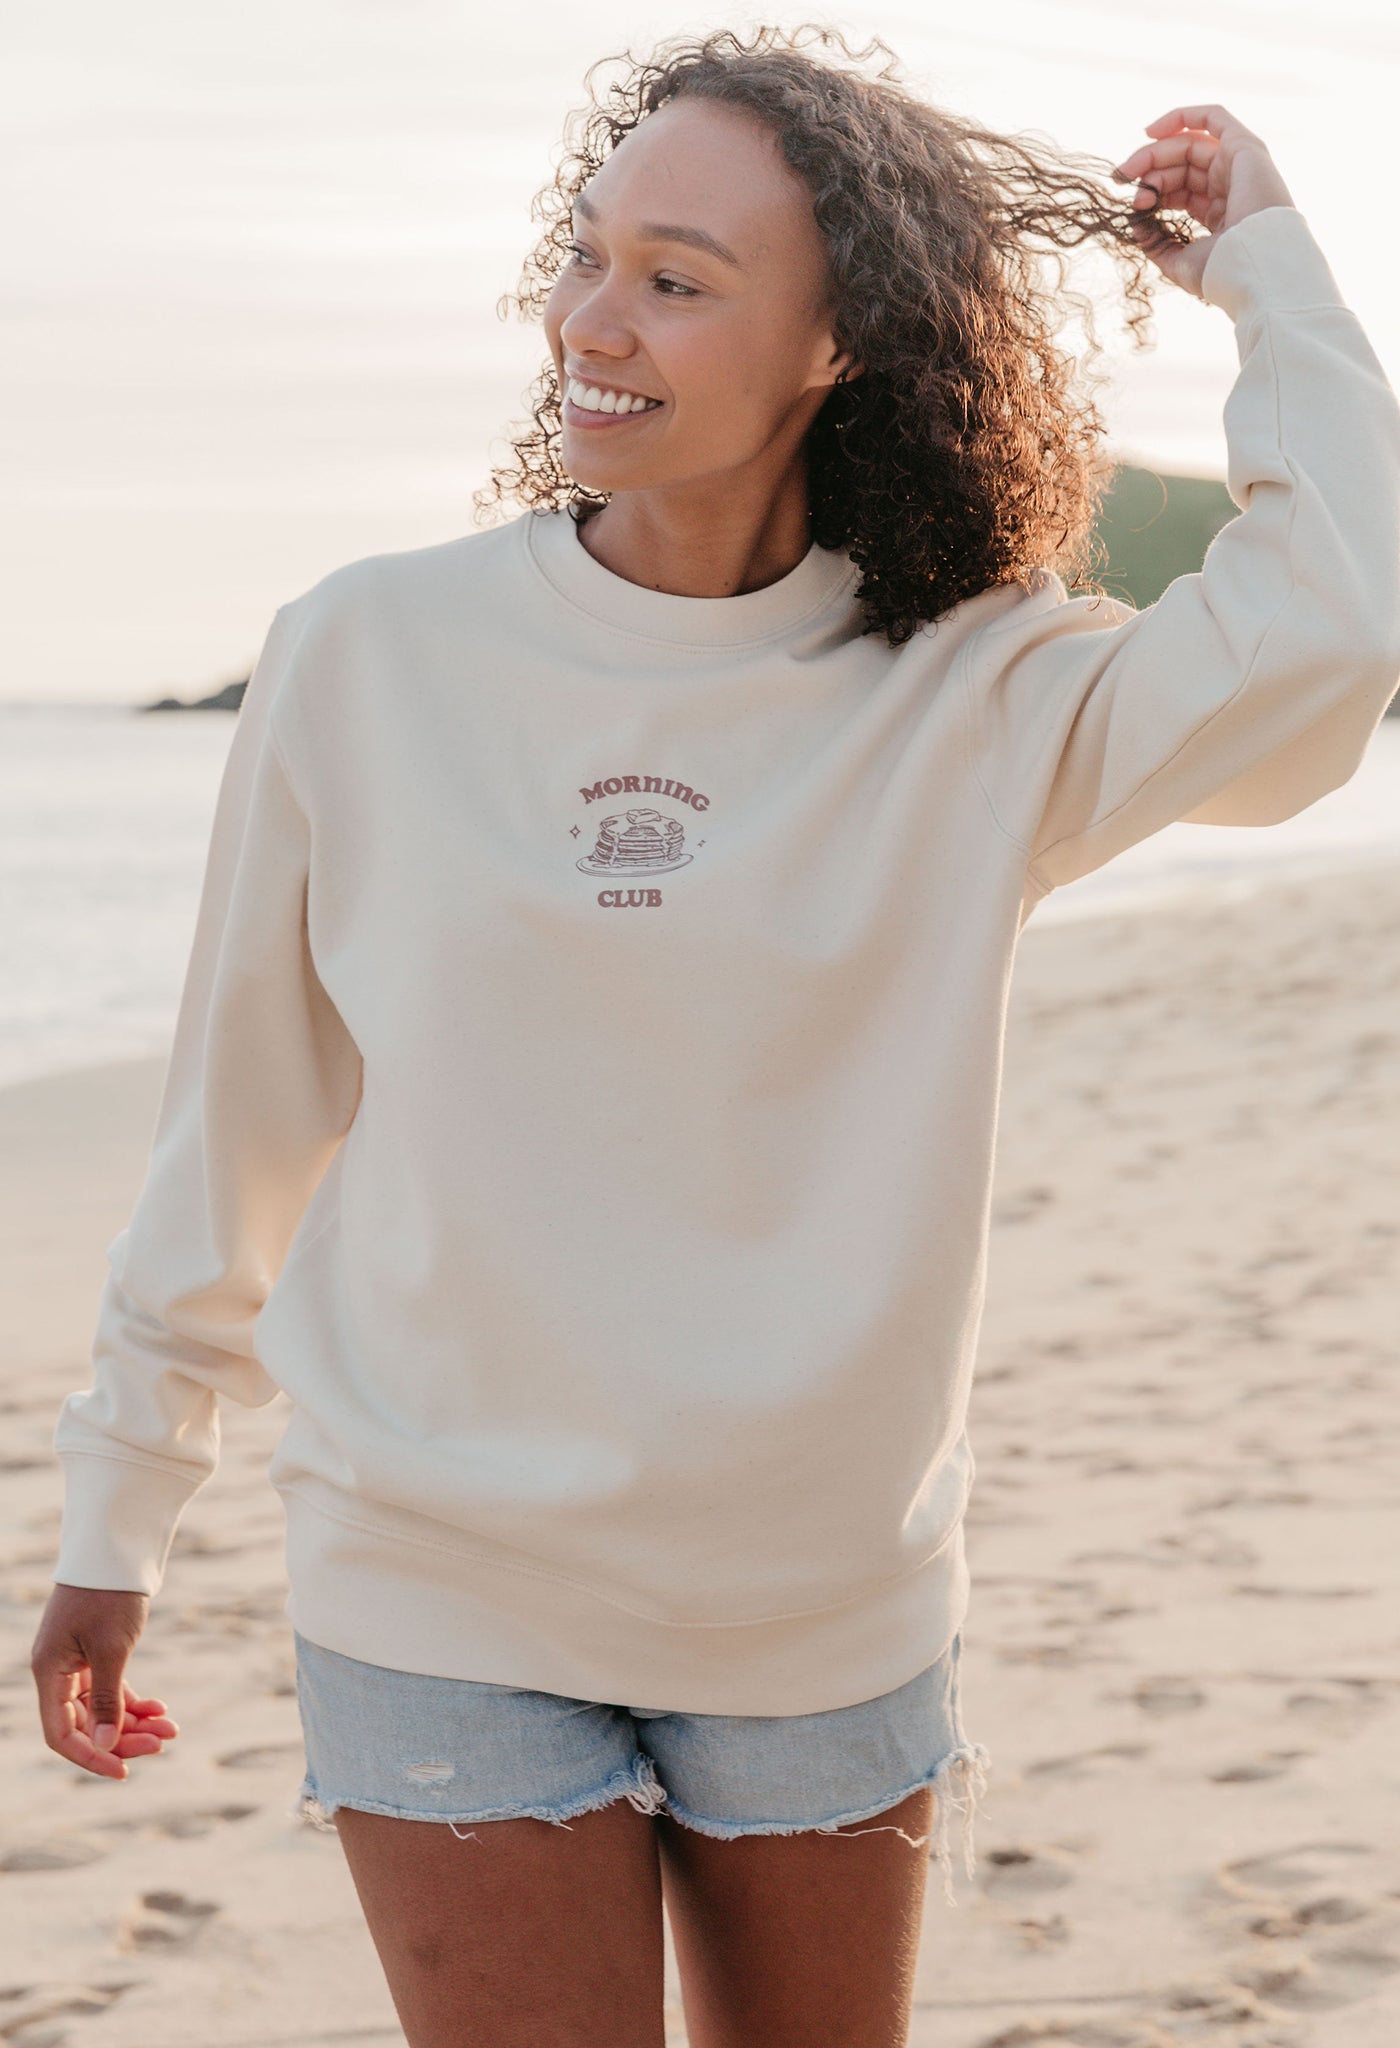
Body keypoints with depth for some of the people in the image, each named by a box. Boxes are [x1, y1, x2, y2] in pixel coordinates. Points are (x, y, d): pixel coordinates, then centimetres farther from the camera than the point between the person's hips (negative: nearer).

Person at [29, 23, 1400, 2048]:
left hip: (830, 1623, 1)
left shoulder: (974, 700, -6)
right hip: (447, 1611, -1)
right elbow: (238, 1117, 3)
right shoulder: (373, 656, -5)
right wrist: (117, 1515, 9)